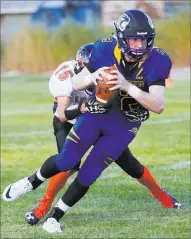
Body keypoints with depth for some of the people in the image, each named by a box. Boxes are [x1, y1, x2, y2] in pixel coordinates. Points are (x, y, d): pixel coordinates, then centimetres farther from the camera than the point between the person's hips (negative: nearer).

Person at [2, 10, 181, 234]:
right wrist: (92, 77, -34)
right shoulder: (106, 49, -20)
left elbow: (158, 106, -32)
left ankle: (55, 216, 17)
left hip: (123, 126, -1)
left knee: (88, 175, -3)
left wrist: (128, 86, -45)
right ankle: (32, 181, 29)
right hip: (96, 113, 1)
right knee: (66, 161, -3)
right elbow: (76, 84, -10)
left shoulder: (156, 61, -25)